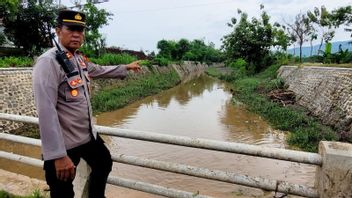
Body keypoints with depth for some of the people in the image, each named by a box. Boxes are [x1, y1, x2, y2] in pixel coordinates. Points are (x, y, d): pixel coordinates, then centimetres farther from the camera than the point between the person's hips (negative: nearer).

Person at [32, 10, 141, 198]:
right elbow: (46, 112, -26)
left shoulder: (80, 58, 5)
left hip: (89, 135, 9)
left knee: (104, 164, 28)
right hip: (64, 145, -8)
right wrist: (58, 155, -28)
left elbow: (99, 70, 26)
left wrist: (126, 67, 35)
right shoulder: (48, 62, -20)